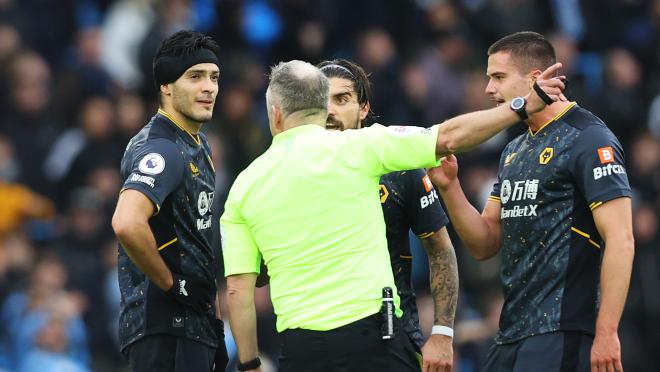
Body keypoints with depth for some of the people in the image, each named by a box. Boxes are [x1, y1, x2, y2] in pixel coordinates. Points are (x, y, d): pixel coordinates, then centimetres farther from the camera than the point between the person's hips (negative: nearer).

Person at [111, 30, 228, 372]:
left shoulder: (197, 145, 17)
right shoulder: (163, 151, -16)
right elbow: (128, 224, -33)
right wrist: (171, 283, -20)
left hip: (196, 324, 10)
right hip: (166, 327, -10)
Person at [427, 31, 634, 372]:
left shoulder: (589, 140, -9)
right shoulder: (514, 151, 20)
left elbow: (620, 240, -16)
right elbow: (485, 245, 18)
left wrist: (606, 333, -22)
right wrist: (449, 187, 1)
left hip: (560, 334, -9)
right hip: (512, 332, 9)